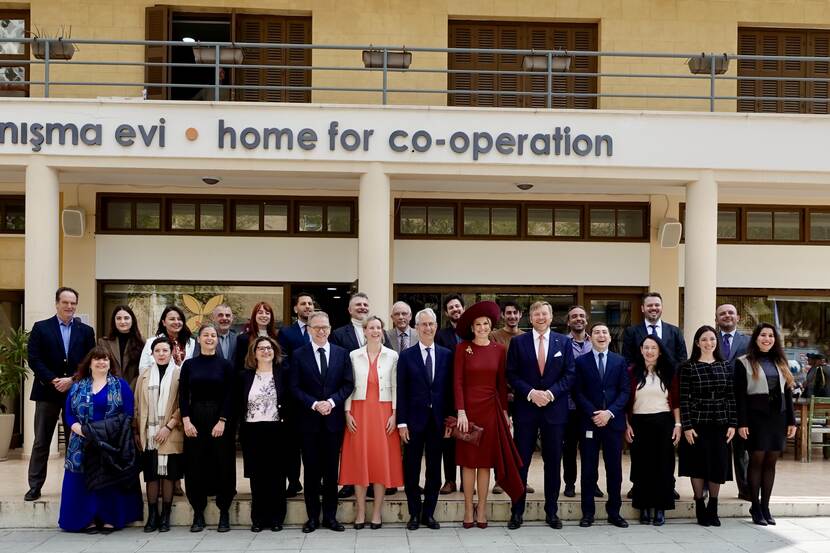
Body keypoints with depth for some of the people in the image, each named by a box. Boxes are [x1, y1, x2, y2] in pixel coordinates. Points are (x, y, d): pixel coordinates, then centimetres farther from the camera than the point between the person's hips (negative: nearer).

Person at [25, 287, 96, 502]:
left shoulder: (86, 331, 7)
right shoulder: (40, 328, 3)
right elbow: (34, 359, -5)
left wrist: (72, 380, -11)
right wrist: (53, 381, -14)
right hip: (47, 391, -1)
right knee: (41, 442, 3)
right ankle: (35, 486, 9)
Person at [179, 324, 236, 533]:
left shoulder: (225, 365, 3)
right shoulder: (189, 365, 7)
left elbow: (230, 396, -2)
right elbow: (183, 395, 3)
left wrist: (222, 421, -12)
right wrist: (186, 421, -8)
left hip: (219, 420, -1)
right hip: (195, 419, 1)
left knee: (222, 465, 0)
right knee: (196, 466, 3)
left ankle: (224, 513, 9)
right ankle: (198, 513, 12)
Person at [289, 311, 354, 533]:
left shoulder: (342, 353, 6)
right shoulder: (299, 355, 2)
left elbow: (348, 384, 3)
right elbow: (294, 387, -2)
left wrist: (331, 401, -11)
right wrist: (314, 404, -13)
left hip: (334, 418, 1)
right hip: (309, 419, -1)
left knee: (331, 469, 6)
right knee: (311, 469, 5)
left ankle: (330, 515, 15)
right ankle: (312, 516, 13)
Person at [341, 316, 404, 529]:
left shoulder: (392, 356, 4)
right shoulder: (354, 356, 5)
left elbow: (395, 387, 3)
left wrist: (394, 413, -5)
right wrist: (348, 412, -3)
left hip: (383, 412, 0)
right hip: (359, 412, 0)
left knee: (382, 460, 1)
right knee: (359, 460, 0)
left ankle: (377, 512, 9)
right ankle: (360, 512, 8)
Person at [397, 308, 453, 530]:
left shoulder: (446, 355, 5)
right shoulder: (406, 356, 0)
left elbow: (449, 389, 5)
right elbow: (401, 391, -2)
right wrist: (401, 422, -7)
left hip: (438, 420, 2)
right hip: (414, 419, -1)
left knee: (434, 468, 8)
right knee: (411, 468, 5)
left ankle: (429, 513, 18)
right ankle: (414, 513, 17)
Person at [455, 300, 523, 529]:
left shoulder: (498, 349, 6)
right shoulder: (462, 348, -1)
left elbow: (501, 382, 9)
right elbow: (457, 381, -4)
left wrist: (505, 411, 7)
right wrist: (461, 412, -12)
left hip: (491, 409, 2)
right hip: (469, 408, -2)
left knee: (486, 460, 4)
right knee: (469, 460, 2)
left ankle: (482, 510, 11)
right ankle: (469, 510, 10)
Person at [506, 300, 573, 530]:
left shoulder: (563, 342, 6)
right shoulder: (518, 342, 3)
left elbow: (569, 374, 2)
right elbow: (511, 374, -1)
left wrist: (550, 393, -12)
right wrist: (530, 393, -14)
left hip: (554, 408, 1)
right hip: (525, 408, -1)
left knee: (553, 462, 7)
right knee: (521, 461, 2)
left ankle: (551, 512, 17)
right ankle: (517, 512, 10)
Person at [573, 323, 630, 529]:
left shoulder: (620, 361, 9)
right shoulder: (581, 361, 5)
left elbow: (625, 391, 3)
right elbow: (578, 393, -1)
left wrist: (610, 412, -10)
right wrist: (593, 414, -12)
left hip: (613, 421, 1)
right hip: (589, 422, -1)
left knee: (614, 469, 5)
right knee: (589, 469, 3)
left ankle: (614, 512, 14)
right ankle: (588, 512, 10)